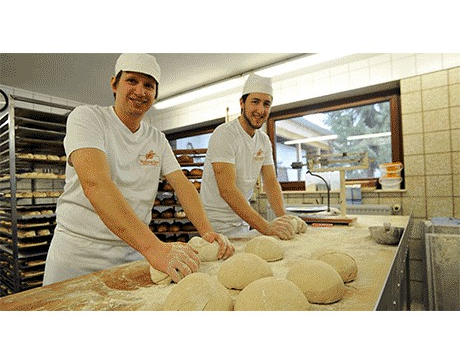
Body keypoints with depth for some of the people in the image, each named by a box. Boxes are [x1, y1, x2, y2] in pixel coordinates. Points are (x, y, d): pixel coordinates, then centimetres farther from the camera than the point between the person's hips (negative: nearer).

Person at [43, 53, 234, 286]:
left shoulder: (157, 140, 5)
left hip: (134, 255, 4)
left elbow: (183, 185, -3)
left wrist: (207, 231, -22)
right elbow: (94, 182, -28)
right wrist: (153, 247, -40)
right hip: (78, 257, -3)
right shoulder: (86, 117, -11)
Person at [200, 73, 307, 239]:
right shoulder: (224, 135, -19)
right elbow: (227, 190, -28)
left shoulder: (264, 140, 5)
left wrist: (283, 217, -16)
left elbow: (271, 181, 1)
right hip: (217, 225, -6)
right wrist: (265, 227, -35)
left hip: (243, 222, 6)